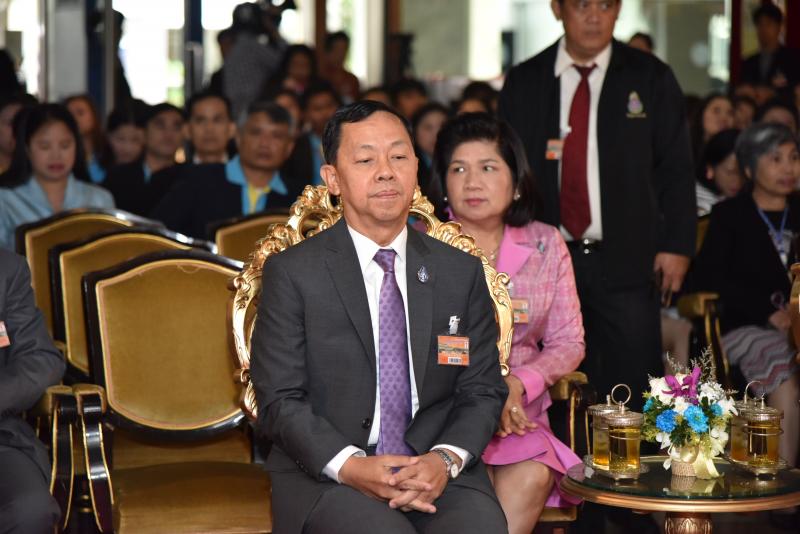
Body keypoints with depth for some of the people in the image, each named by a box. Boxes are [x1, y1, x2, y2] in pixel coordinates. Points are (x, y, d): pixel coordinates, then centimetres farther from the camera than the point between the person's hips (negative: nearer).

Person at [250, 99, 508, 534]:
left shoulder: (463, 273, 12)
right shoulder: (291, 273, 3)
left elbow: (482, 391, 10)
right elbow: (280, 401, -2)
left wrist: (446, 459, -10)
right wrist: (350, 466, -18)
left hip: (437, 471, 3)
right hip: (326, 473, -2)